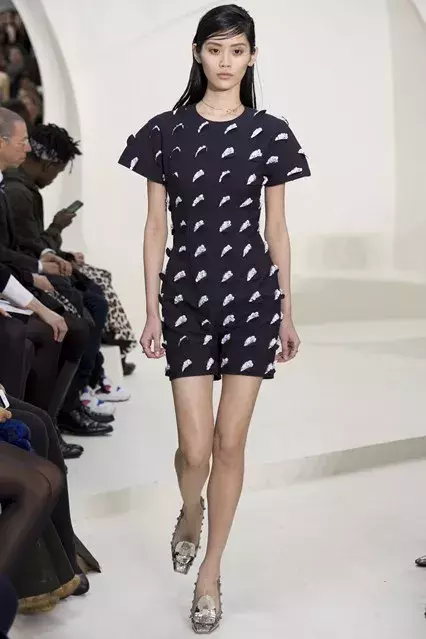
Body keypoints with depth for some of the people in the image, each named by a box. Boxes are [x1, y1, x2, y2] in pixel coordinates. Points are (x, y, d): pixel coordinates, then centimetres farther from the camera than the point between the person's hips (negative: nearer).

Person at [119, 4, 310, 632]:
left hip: (252, 289, 1)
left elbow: (277, 229, 7)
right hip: (188, 290, 0)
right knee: (195, 448, -4)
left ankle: (210, 574, 20)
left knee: (230, 442, 3)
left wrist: (287, 313, 7)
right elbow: (156, 227, 3)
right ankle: (191, 510, 34)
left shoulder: (270, 133, 3)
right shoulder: (166, 131, 2)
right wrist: (151, 312, 1)